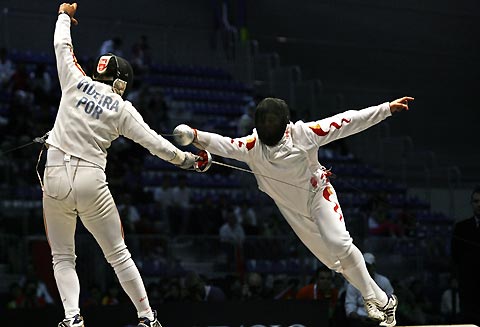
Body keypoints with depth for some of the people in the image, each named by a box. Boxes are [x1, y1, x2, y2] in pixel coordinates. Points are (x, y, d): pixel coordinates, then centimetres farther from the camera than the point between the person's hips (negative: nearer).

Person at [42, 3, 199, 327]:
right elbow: (154, 142, 2)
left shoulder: (76, 82, 4)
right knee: (118, 255, 12)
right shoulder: (122, 108, 3)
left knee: (63, 258, 11)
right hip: (91, 182, -1)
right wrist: (184, 158, 15)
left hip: (56, 178, 1)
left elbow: (62, 46, 18)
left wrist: (64, 16, 35)